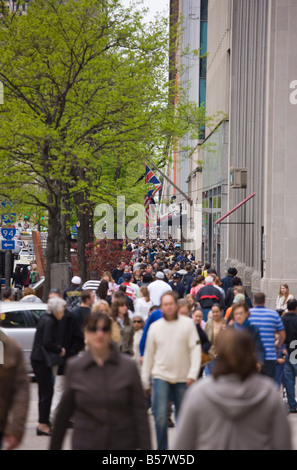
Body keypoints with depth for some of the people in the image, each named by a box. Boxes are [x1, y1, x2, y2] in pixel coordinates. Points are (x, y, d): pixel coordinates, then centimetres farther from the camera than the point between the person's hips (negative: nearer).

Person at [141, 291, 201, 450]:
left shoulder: (188, 324, -1)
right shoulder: (155, 327, 5)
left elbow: (195, 349, -4)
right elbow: (148, 354, 10)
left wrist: (193, 374, -14)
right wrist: (145, 381, 10)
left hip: (182, 378, 0)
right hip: (161, 377, 0)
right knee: (160, 416, -10)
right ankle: (162, 448, 0)